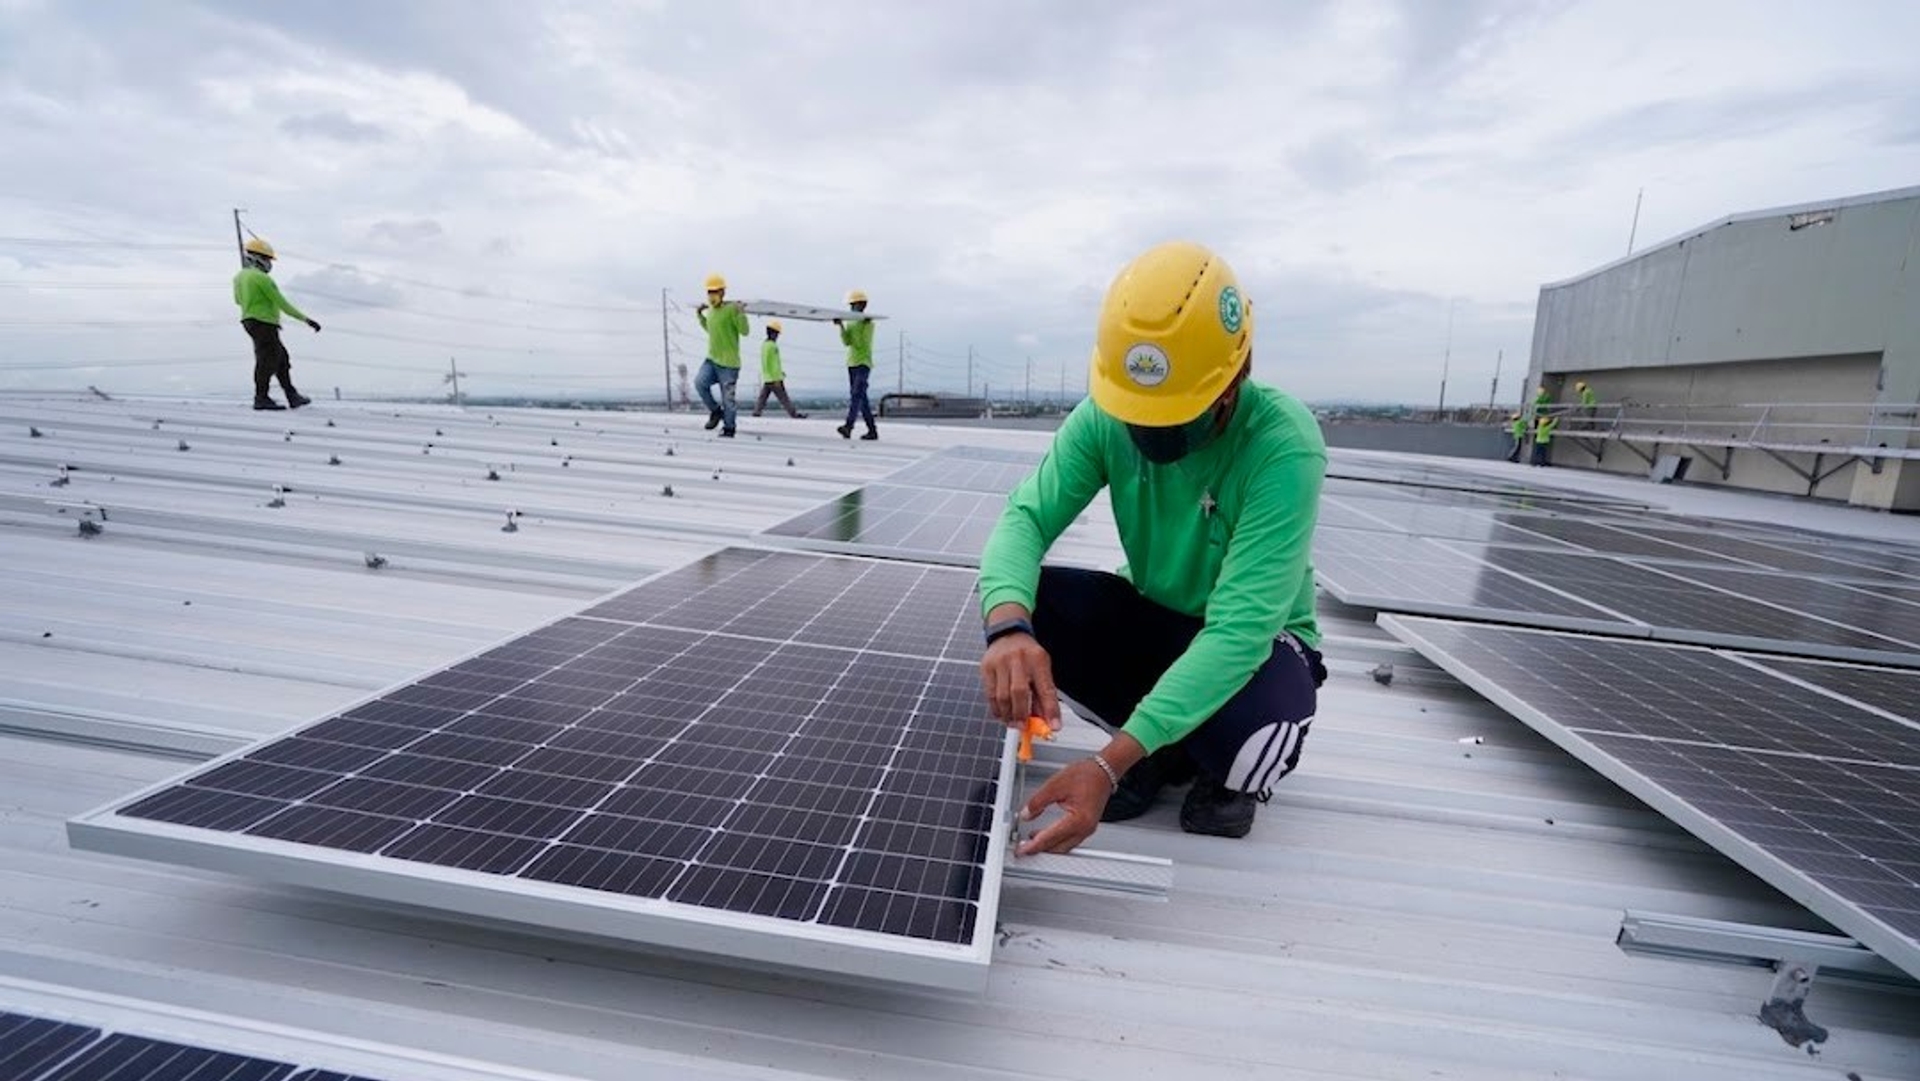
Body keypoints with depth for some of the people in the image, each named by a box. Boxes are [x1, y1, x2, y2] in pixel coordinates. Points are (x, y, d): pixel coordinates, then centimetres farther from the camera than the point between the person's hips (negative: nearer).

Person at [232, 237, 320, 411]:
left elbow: (238, 300, 27)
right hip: (263, 323, -10)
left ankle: (293, 396, 13)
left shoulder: (239, 276, 13)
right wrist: (305, 319, -16)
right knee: (267, 360, -4)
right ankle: (261, 398, 1)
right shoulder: (262, 278, -15)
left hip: (249, 321, 10)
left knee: (282, 359, 12)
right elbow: (281, 303, -18)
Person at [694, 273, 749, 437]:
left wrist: (740, 313, -28)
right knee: (699, 382, -18)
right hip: (711, 359, 6)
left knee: (727, 399, -2)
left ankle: (728, 429, 14)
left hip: (728, 363, -6)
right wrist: (699, 316, 23)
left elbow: (744, 331, -17)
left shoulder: (731, 309, -10)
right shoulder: (710, 310, 13)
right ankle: (715, 411, 3)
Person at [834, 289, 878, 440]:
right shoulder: (849, 322, 15)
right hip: (851, 363, 7)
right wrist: (841, 327, -10)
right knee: (861, 398, 6)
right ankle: (872, 430, 10)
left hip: (863, 363, -7)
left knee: (856, 394, -18)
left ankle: (848, 427, -29)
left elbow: (863, 344, -13)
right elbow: (846, 342, 3)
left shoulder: (868, 323, -3)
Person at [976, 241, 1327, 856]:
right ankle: (1164, 749, 0)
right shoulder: (1103, 418, -17)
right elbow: (1026, 518, -24)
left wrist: (1109, 764, -46)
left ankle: (1229, 777, 4)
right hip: (1153, 617, 4)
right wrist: (1008, 627, -49)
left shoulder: (1284, 446, -31)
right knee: (1017, 600, -22)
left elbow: (1239, 628, -37)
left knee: (1251, 734, -39)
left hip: (1257, 638, -4)